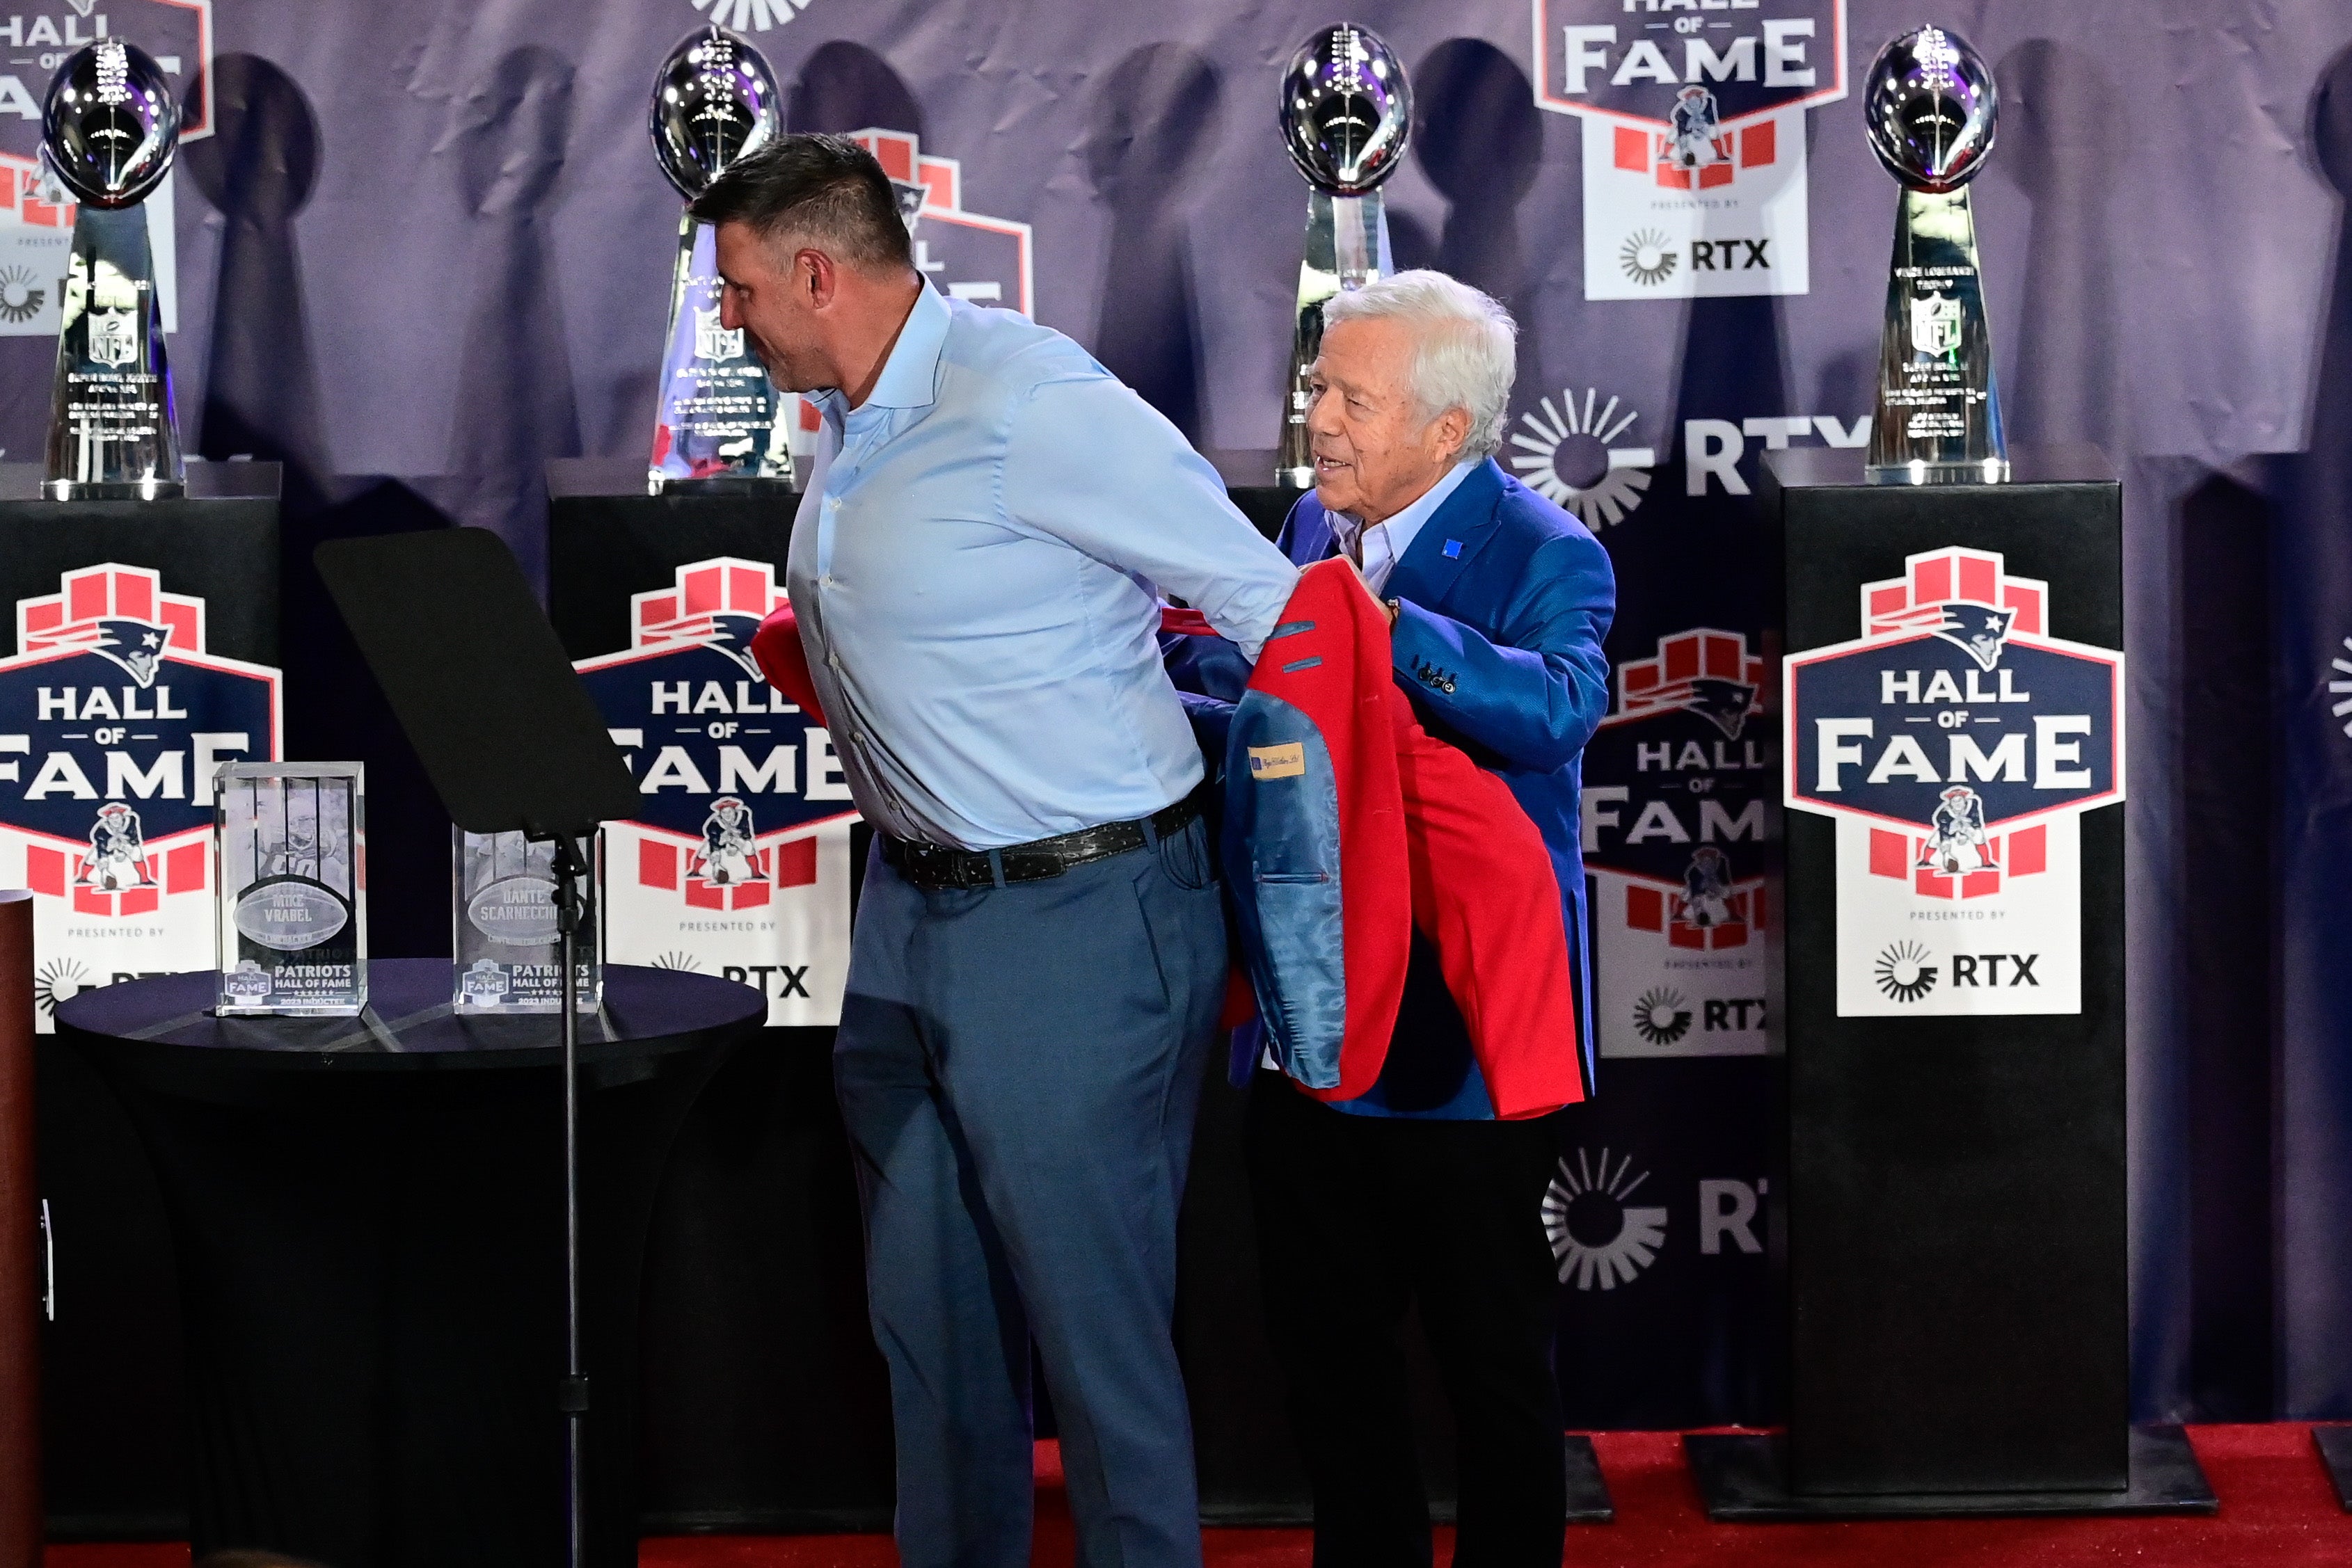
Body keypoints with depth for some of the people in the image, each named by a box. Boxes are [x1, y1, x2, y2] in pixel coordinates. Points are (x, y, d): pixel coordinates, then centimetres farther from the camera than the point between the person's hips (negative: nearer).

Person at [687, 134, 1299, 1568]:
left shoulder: (1029, 403, -19)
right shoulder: (851, 429, 9)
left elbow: (1265, 602, -15)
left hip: (1077, 925, -9)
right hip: (910, 913, 9)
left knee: (1094, 1320, -1)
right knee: (927, 1305, 17)